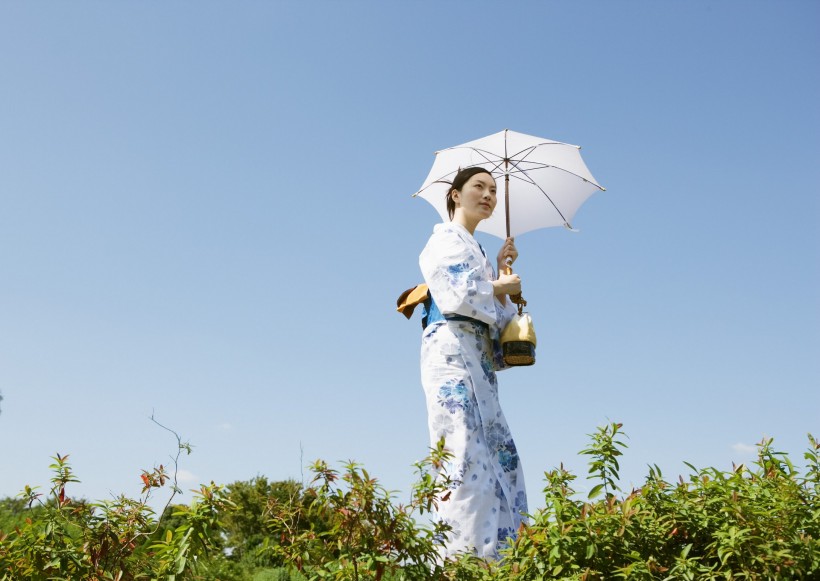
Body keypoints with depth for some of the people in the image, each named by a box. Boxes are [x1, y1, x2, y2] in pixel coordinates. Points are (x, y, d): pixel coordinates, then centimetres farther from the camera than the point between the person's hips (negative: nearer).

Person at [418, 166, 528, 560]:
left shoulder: (472, 246, 27)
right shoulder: (447, 238, 1)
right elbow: (458, 296, -14)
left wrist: (499, 269, 18)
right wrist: (502, 288, 0)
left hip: (478, 358, 10)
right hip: (453, 351, -10)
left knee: (500, 458, 6)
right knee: (467, 458, -17)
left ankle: (491, 559, 9)